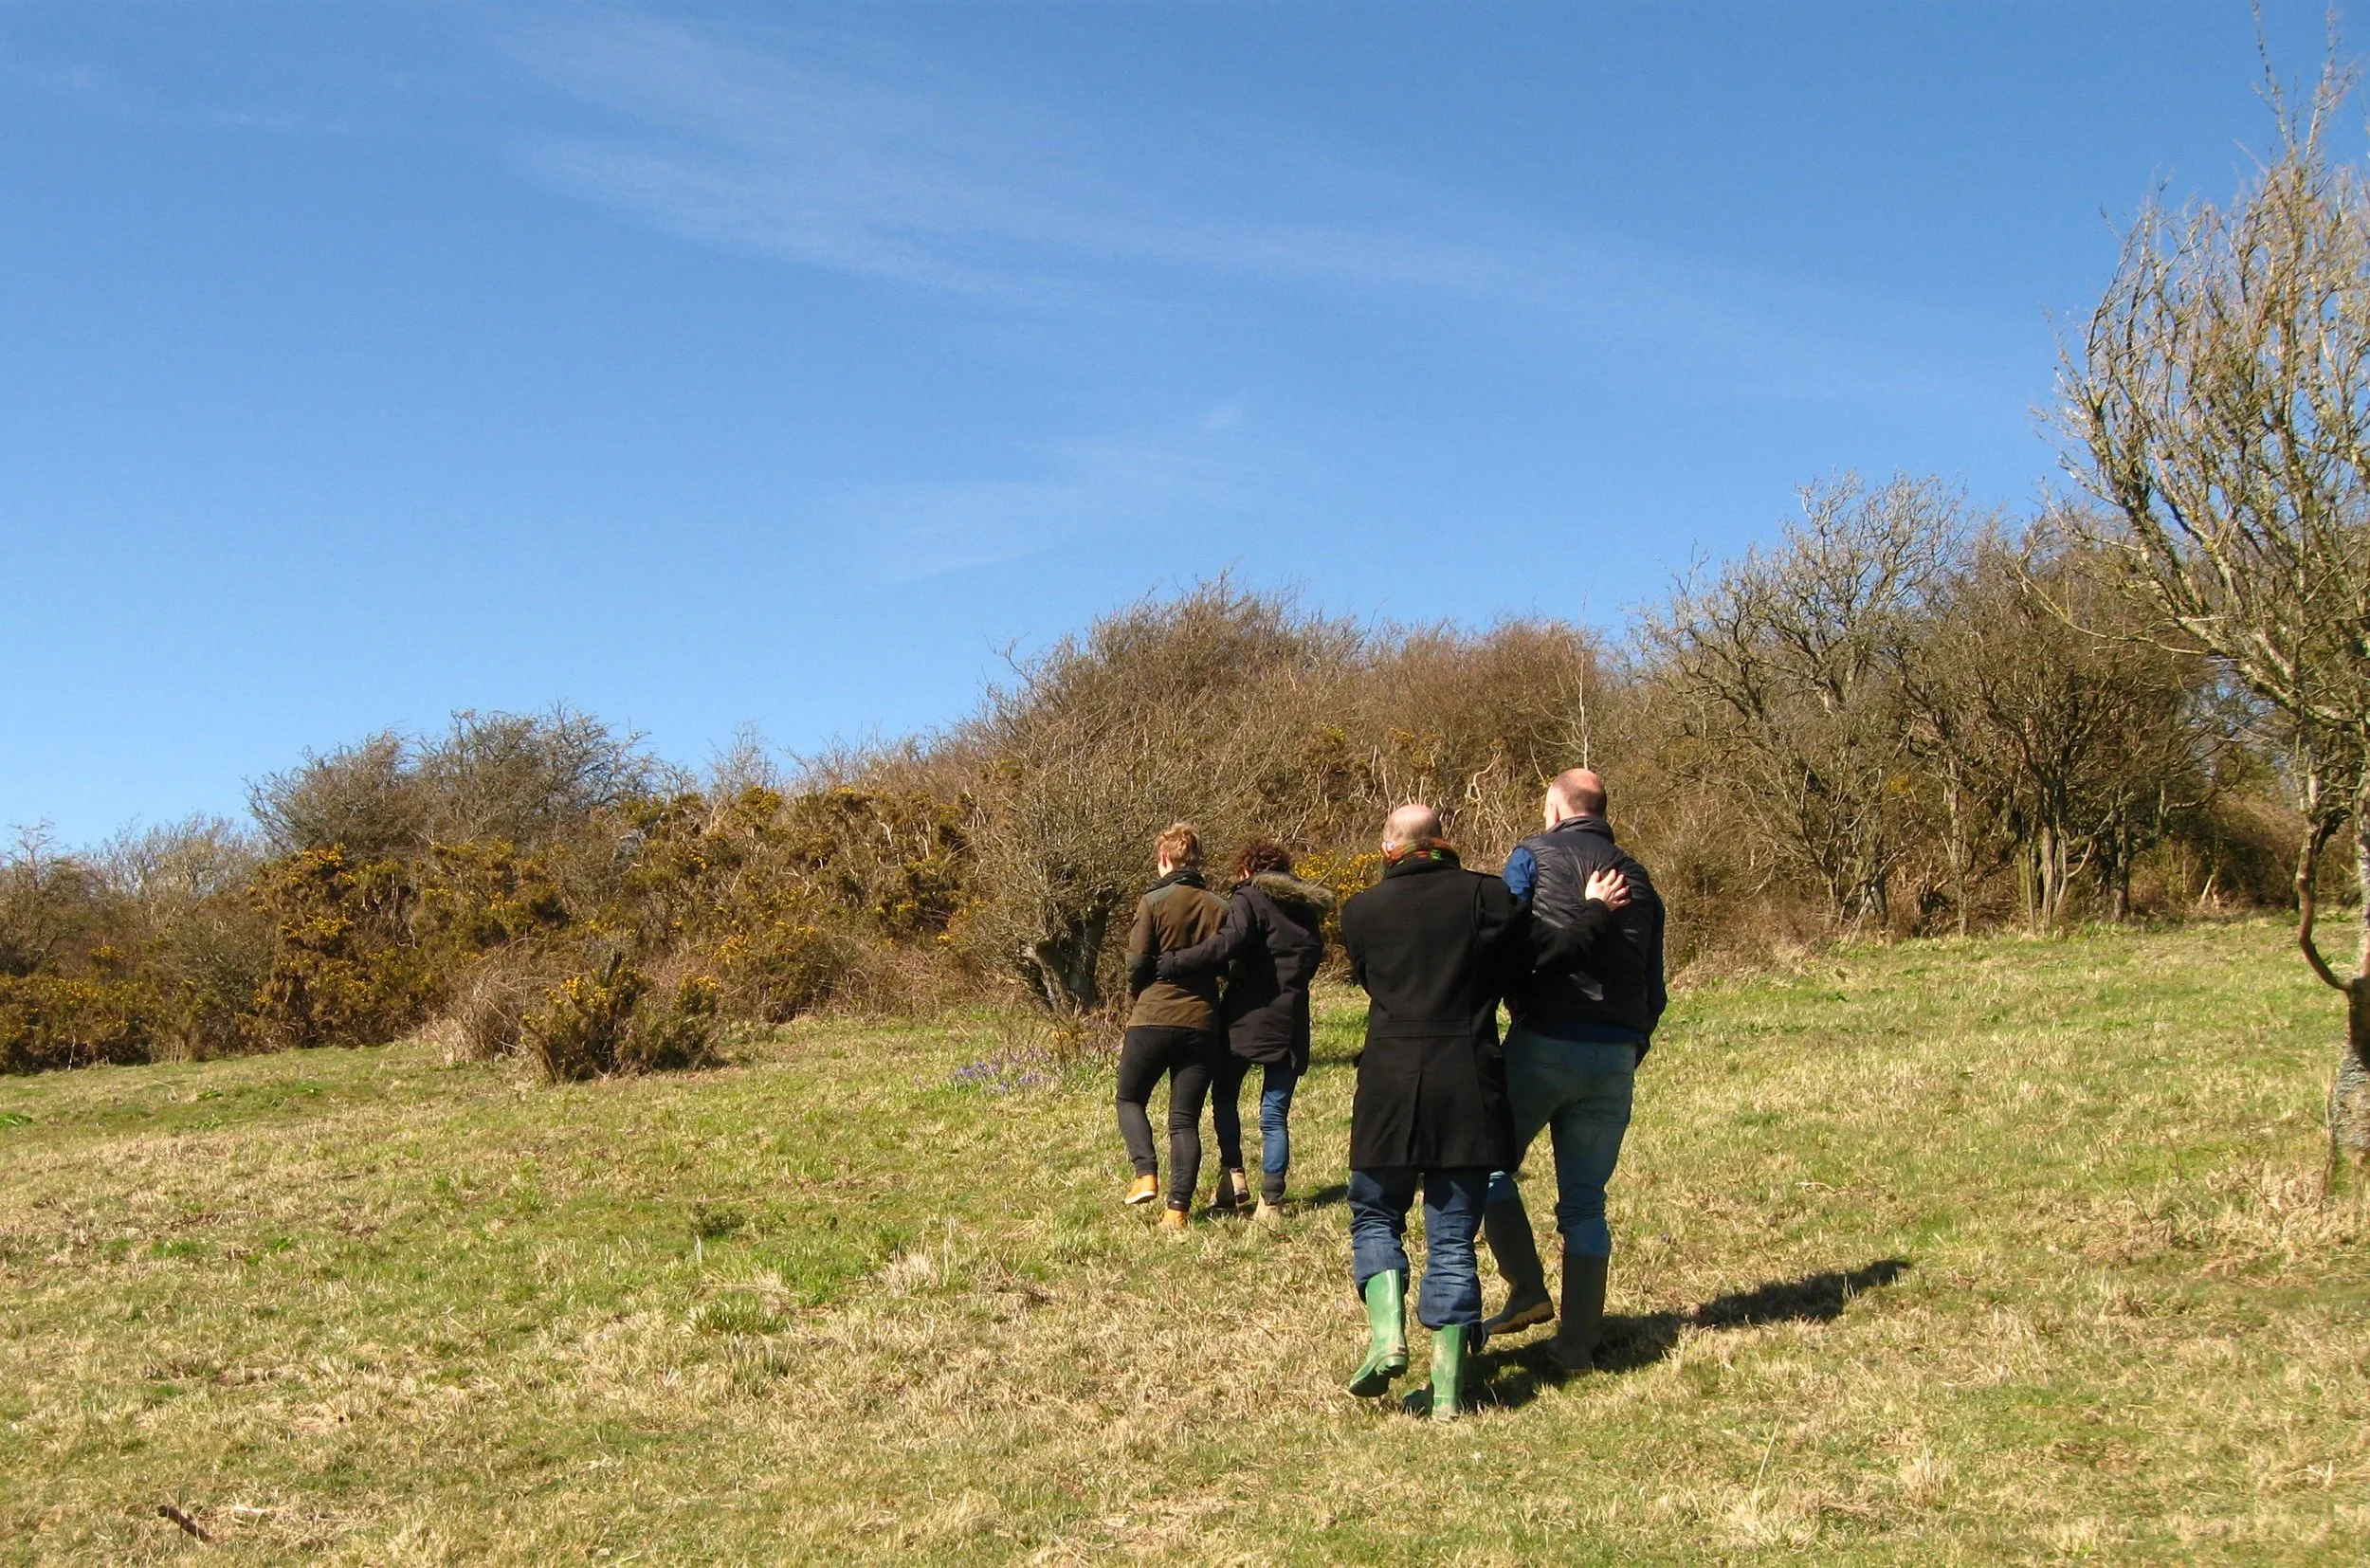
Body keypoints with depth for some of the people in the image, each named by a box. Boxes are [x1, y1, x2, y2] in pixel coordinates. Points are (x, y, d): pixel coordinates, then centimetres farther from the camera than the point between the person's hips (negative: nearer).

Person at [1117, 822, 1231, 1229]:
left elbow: (1136, 963, -7)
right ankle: (1179, 1207, 2)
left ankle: (1146, 1174, -2)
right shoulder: (1219, 908, 3)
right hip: (1201, 1023, 3)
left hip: (1153, 1019, -3)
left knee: (1130, 1099, 17)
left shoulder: (1154, 902, -7)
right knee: (1186, 1118, 7)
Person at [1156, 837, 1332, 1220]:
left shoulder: (1252, 898, -5)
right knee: (1275, 1114, 6)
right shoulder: (1307, 908, 15)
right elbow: (1312, 957, 16)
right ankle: (1271, 1201, 1)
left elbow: (1227, 944, -21)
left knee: (1225, 1096, 15)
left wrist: (1170, 964, -21)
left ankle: (1234, 1175, 6)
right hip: (1289, 1022, 5)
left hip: (1248, 1015, -5)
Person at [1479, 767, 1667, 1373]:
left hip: (1543, 1043, -4)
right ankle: (1579, 1343, 11)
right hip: (1616, 1056, 5)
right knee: (1585, 1201, 11)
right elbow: (1654, 990, 16)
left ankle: (1528, 1292, 1)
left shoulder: (1534, 855, 1)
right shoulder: (1638, 879, 15)